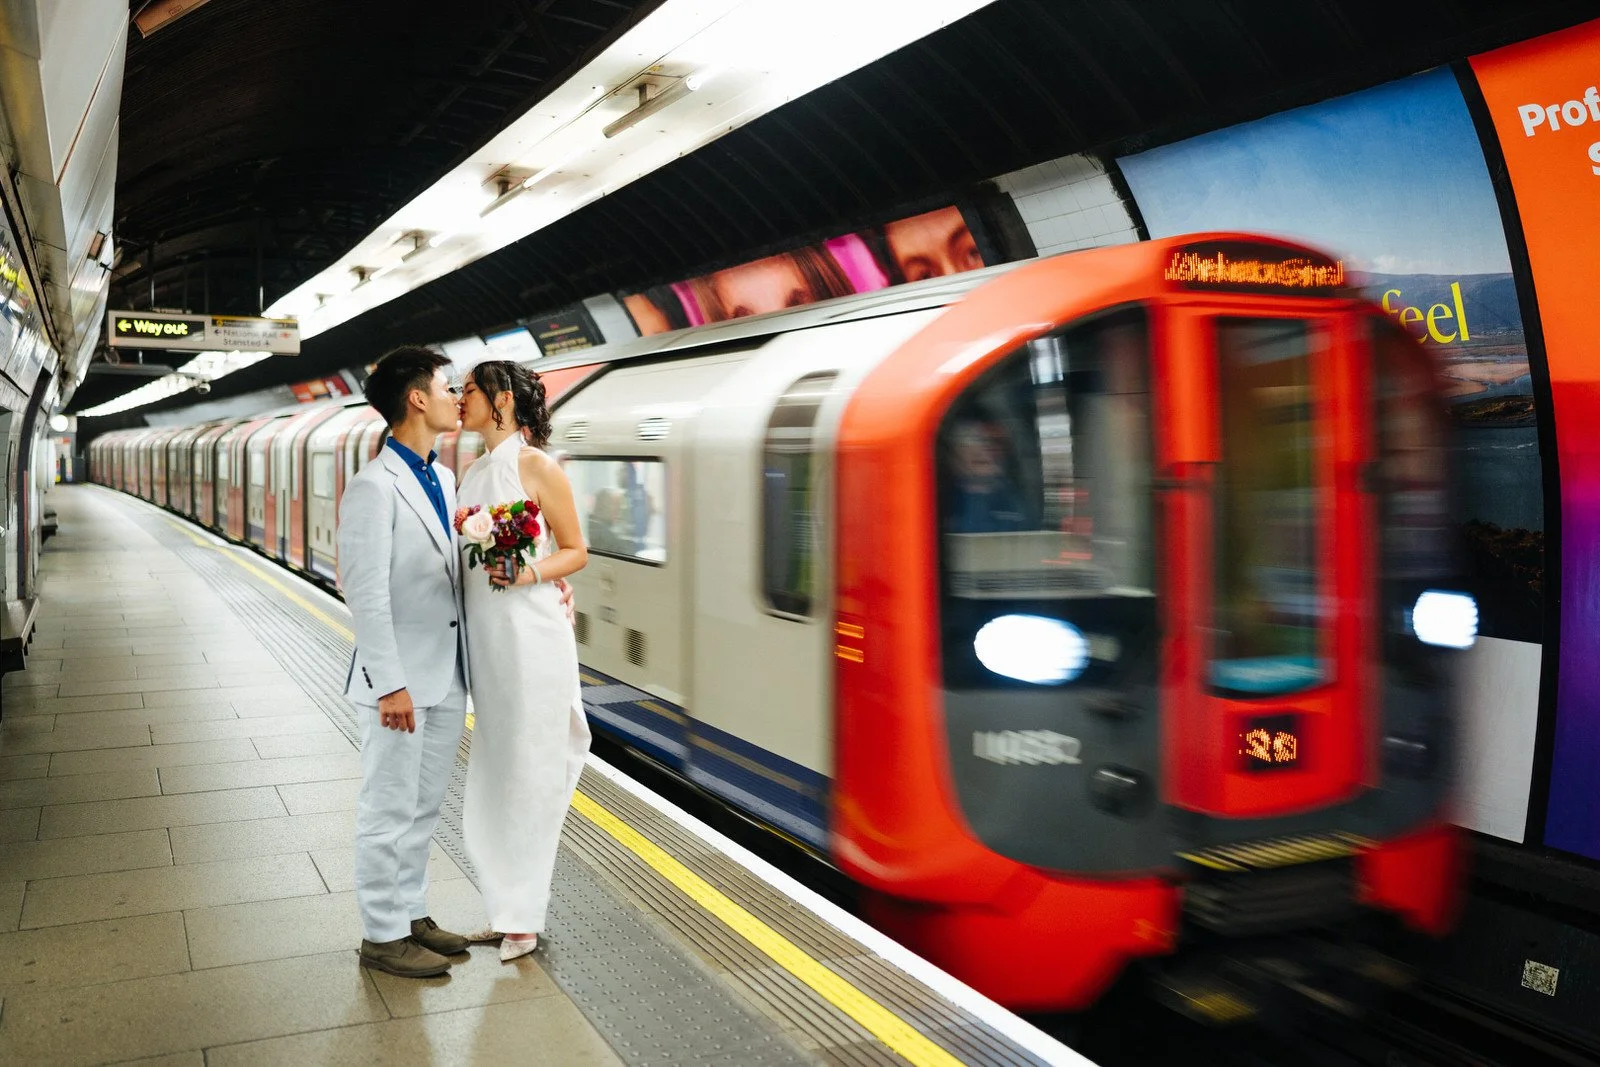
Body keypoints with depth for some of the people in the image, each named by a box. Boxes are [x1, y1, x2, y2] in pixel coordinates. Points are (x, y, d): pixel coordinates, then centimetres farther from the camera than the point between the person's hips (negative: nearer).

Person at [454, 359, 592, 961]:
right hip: (485, 640, 8)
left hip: (528, 636, -7)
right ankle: (506, 910, 24)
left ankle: (522, 919, 13)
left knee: (526, 775, 1)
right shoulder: (476, 473, 14)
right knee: (493, 774, 12)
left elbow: (575, 551, -6)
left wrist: (530, 574, -21)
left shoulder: (535, 465, -8)